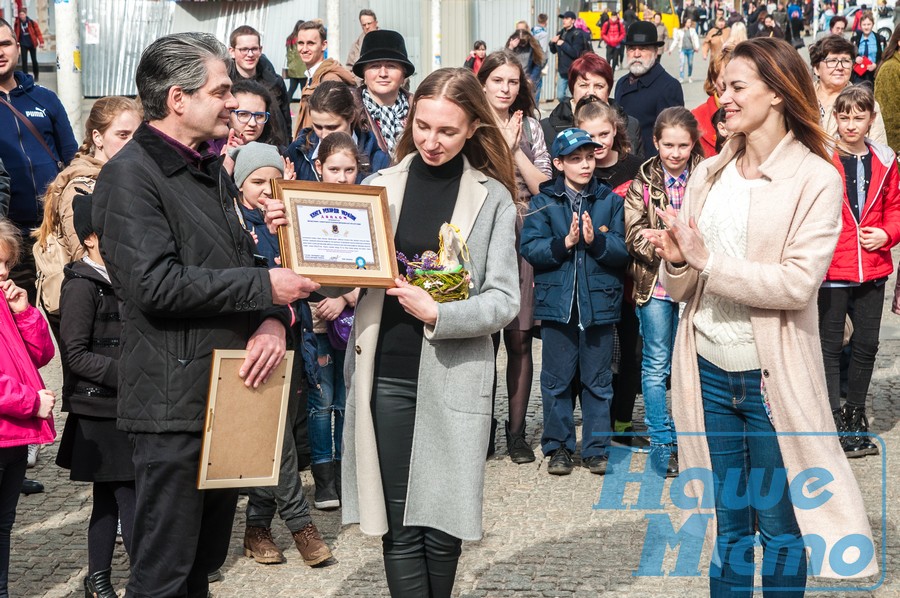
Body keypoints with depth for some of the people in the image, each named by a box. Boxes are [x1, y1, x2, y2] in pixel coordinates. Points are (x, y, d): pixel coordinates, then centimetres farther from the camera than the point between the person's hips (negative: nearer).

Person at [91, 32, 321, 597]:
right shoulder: (130, 175, -12)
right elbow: (156, 284, -24)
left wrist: (273, 320, -4)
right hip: (174, 403, -9)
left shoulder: (212, 170, 16)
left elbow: (242, 260, 18)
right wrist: (265, 286, -18)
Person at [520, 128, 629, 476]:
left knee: (598, 381, 7)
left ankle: (597, 448, 17)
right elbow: (529, 248, -8)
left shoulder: (610, 200, 5)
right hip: (556, 302, 0)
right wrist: (564, 243, -21)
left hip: (599, 302, 1)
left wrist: (596, 240, -19)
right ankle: (559, 447, 18)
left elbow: (622, 251, -3)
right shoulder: (543, 202, 3)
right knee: (557, 380, 6)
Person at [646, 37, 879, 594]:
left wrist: (708, 260, -18)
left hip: (771, 376, -4)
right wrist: (677, 261, -13)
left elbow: (798, 282, -18)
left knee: (779, 525, 8)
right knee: (728, 522, 15)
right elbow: (681, 290, 8)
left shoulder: (816, 179, -7)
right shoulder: (708, 175, 7)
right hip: (708, 372, 4)